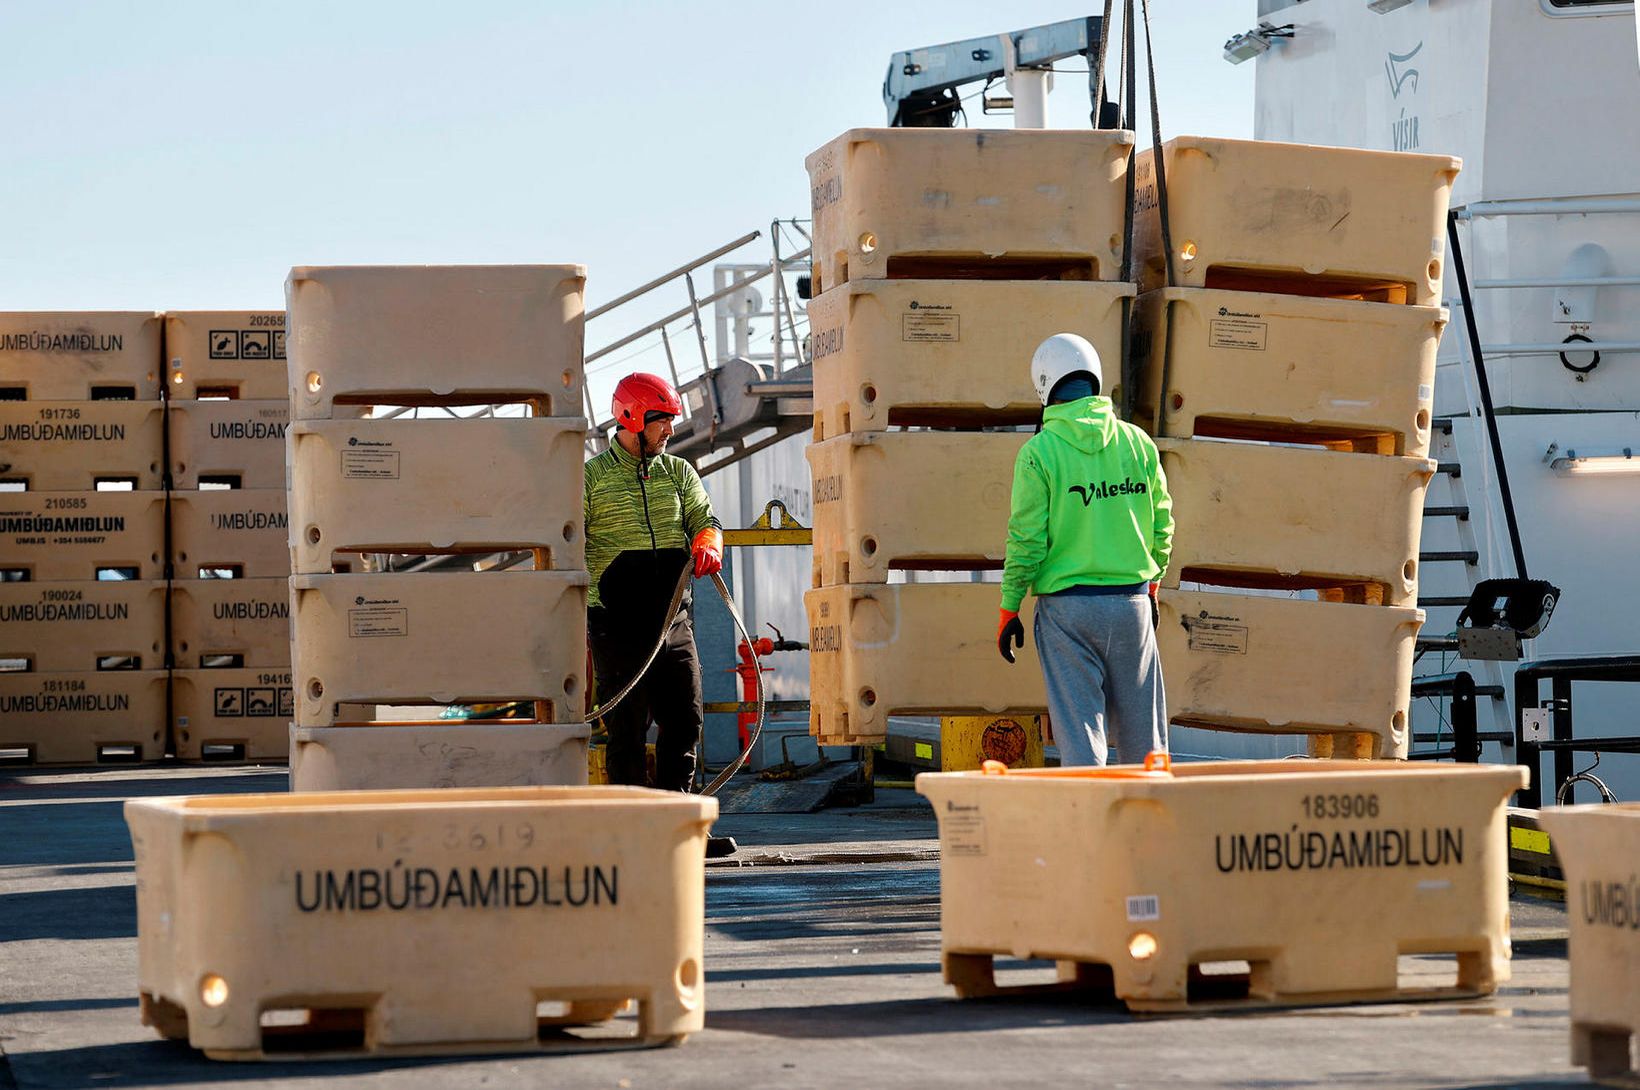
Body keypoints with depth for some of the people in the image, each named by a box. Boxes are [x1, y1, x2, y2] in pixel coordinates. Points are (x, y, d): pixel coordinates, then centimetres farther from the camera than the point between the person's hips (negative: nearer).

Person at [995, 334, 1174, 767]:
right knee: (1140, 730, 12)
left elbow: (1027, 540, -9)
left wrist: (1009, 610, -1)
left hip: (1067, 606, -3)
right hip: (1132, 602, 3)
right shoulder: (1137, 442, 2)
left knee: (1079, 730, -1)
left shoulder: (1039, 451, -9)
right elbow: (1161, 524, 8)